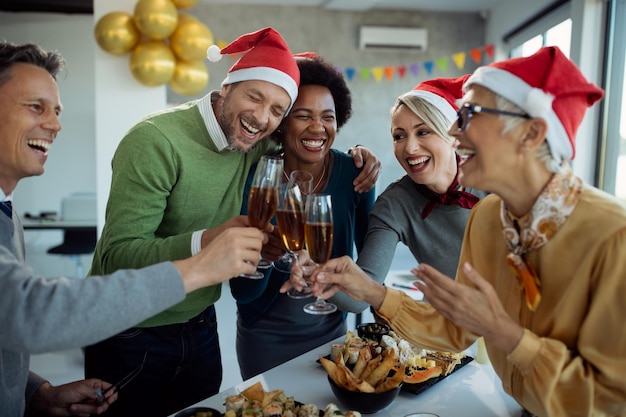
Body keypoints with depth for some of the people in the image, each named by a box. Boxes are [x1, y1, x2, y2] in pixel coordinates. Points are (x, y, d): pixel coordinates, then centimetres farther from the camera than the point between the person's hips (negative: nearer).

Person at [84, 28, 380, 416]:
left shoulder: (254, 145, -5)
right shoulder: (155, 140, -23)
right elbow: (116, 256, -27)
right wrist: (206, 241, -43)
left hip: (200, 326, 6)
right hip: (130, 337, -5)